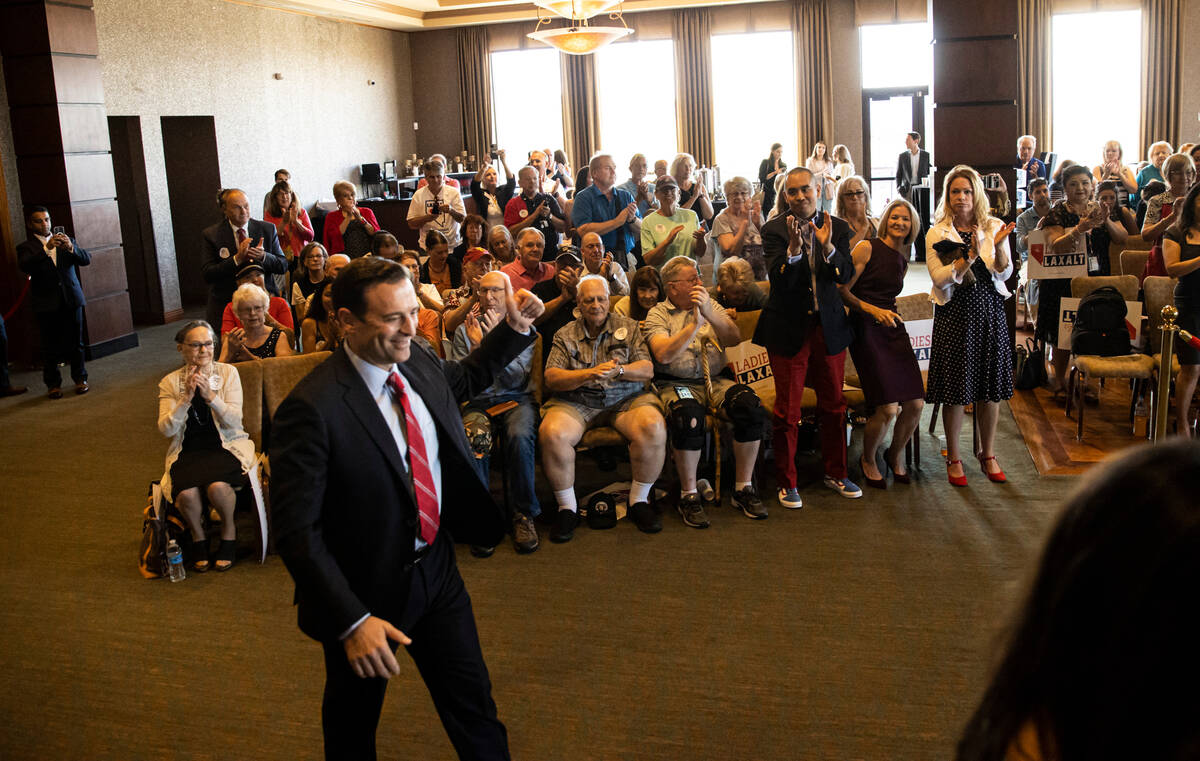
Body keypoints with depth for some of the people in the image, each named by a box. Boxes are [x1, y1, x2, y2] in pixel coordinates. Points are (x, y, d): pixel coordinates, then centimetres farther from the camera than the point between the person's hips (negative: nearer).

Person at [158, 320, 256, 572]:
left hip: (225, 447, -1)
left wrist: (210, 395, -19)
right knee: (187, 493, -30)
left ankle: (229, 531, 0)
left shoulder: (228, 373, 3)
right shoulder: (170, 382, 6)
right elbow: (166, 429, -4)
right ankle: (198, 537, 2)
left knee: (218, 486, -32)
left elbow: (234, 421, -5)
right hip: (187, 452, 1)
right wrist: (187, 398, -16)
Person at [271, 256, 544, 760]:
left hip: (436, 565, 5)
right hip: (366, 589, -5)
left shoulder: (418, 363, -5)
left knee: (474, 707, 18)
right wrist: (351, 621, -29)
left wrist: (514, 327, 8)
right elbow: (296, 530, -26)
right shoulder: (311, 409, -27)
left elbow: (464, 380, 20)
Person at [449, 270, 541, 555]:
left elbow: (516, 379, -4)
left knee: (520, 436, -35)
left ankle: (522, 515, -20)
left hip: (516, 400, 0)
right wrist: (475, 345, -11)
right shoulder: (464, 331, 12)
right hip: (478, 402, 1)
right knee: (474, 439, -34)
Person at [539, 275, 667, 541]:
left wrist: (619, 370, -16)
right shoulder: (565, 335, 11)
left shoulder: (628, 327, 13)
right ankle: (567, 507, -13)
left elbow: (647, 370, 4)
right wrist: (590, 374, -16)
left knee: (654, 428, -31)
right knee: (552, 434, -32)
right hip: (575, 401, 0)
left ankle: (639, 500, -11)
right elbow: (551, 378, -1)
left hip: (625, 399, 1)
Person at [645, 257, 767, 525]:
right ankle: (688, 496, -20)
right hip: (677, 384, -3)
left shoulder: (711, 305, 16)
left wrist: (709, 314, -15)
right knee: (689, 417, -37)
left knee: (751, 407, -26)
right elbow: (663, 355, -12)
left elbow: (735, 339, 0)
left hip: (716, 380, 4)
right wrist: (695, 324, -16)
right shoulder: (657, 314, 5)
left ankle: (744, 488, -11)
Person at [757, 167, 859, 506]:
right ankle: (787, 482, 16)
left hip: (829, 326, 3)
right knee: (788, 411, 3)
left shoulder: (837, 228, 1)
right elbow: (778, 280, -18)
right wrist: (794, 247, -34)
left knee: (833, 405, 14)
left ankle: (835, 472, 30)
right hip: (788, 329, -3)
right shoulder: (774, 230, -7)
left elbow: (846, 276, -10)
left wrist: (827, 246, -27)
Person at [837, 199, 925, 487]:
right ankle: (868, 459, 12)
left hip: (893, 328, 7)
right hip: (866, 329, -7)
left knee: (915, 404, -4)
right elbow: (841, 291, -9)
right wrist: (873, 310, -18)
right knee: (888, 408, -16)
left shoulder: (902, 261, 16)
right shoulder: (866, 248, -4)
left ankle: (896, 455, 24)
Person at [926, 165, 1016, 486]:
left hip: (989, 313, 2)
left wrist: (999, 245, -20)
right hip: (954, 315, -2)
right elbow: (939, 278, -11)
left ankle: (988, 454, 24)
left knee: (990, 387, 8)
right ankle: (953, 458, 16)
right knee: (955, 389, 1)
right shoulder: (937, 234, 0)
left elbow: (1005, 273, -3)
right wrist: (970, 256, -22)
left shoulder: (993, 227, 5)